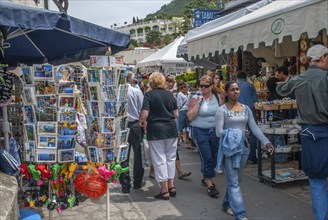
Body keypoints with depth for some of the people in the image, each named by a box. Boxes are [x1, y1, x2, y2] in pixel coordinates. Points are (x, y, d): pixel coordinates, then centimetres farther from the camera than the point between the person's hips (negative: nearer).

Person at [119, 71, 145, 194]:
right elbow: (142, 110, -6)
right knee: (138, 154, 12)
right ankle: (137, 182, 22)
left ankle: (125, 185, 12)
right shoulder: (137, 92, -10)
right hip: (136, 125, -1)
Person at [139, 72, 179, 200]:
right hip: (171, 128, 4)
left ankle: (164, 191, 10)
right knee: (170, 158, 16)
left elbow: (144, 114, -16)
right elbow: (176, 114, 6)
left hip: (156, 129, -4)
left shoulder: (149, 94, -7)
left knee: (159, 160, 4)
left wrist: (142, 122, 4)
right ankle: (171, 186, 23)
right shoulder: (169, 94, 6)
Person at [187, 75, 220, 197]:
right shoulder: (195, 98, -7)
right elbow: (190, 117, -13)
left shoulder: (216, 97, 5)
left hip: (214, 131, 5)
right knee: (207, 157, -8)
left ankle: (206, 178, 34)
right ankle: (210, 184, 4)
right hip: (200, 132, -5)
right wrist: (198, 102, -17)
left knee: (215, 157, 12)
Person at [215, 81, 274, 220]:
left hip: (242, 148, 5)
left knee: (236, 180, 16)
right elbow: (218, 132, -11)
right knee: (233, 182, -5)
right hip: (228, 148, -5)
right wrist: (232, 133, -22)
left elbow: (254, 128, 2)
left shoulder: (246, 109, 7)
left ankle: (227, 204, 36)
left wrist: (266, 142, -7)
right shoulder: (222, 110, -8)